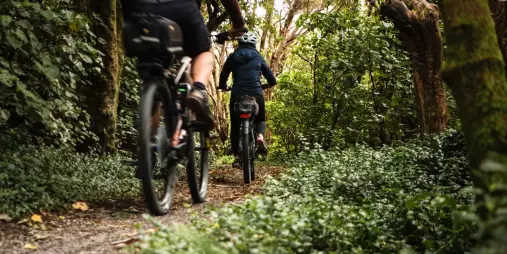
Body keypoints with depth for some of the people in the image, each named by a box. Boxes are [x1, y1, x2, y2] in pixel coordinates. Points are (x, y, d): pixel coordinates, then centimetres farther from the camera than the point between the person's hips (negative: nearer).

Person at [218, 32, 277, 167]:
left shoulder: (233, 57, 10)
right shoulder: (258, 57, 11)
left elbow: (223, 76, 9)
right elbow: (271, 79, 14)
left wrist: (223, 86, 29)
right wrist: (270, 84, 36)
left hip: (237, 95, 0)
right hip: (256, 94, 0)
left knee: (235, 125, 12)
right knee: (260, 119, 22)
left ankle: (236, 156, 5)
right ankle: (260, 136, -10)